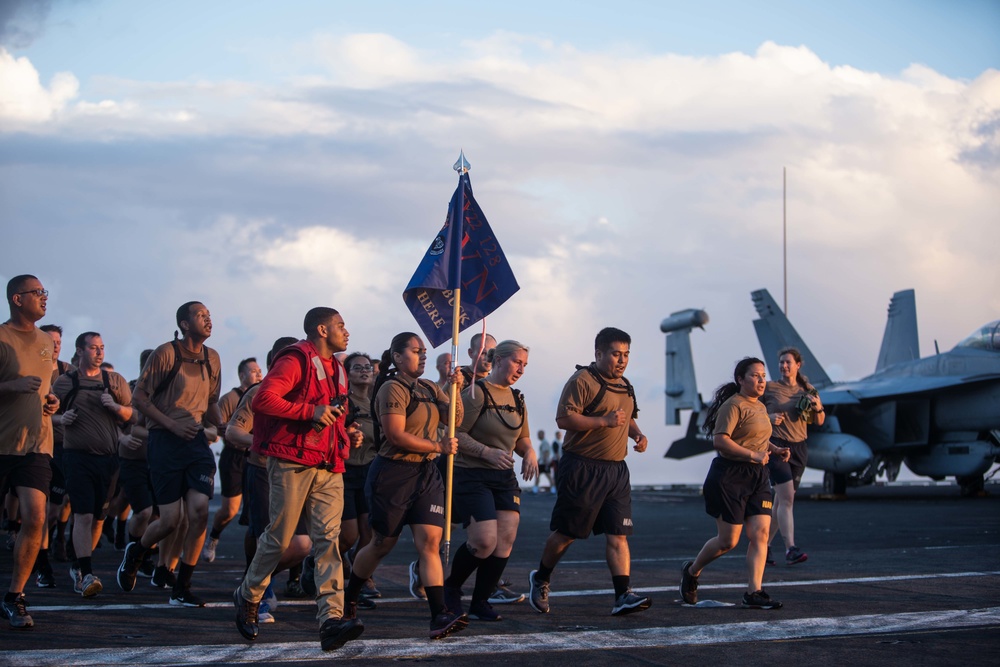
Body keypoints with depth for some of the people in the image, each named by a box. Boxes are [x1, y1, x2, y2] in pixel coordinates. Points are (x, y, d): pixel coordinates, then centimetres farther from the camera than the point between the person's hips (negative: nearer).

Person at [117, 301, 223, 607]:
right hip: (165, 441, -5)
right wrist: (172, 424, -15)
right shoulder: (166, 353, -6)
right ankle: (135, 553, 28)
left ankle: (181, 589, 1)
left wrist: (222, 428, 5)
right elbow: (139, 397, -6)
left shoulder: (211, 358, 12)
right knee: (171, 520, -6)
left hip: (196, 439, 5)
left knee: (199, 512, -10)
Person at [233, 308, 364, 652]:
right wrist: (310, 412, -22)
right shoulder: (296, 361, -6)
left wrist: (348, 435, 14)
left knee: (328, 538, -7)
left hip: (329, 467, 7)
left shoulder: (336, 370, 22)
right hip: (293, 461, -7)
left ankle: (332, 618, -18)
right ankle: (248, 597, 24)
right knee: (280, 537, 0)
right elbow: (264, 399, -18)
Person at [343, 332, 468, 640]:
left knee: (430, 541, -8)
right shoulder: (392, 389, -10)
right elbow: (396, 435, -19)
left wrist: (456, 391, -9)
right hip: (393, 474, -6)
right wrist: (438, 446, -16)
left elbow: (454, 418, 7)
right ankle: (348, 599, 29)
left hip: (426, 474, 6)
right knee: (382, 544, 6)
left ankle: (440, 615, -16)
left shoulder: (429, 389, 14)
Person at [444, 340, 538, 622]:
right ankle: (451, 587, 12)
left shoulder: (517, 399, 14)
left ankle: (480, 602, 8)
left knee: (506, 540, -5)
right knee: (484, 540, -15)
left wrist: (529, 452, 0)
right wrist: (488, 453, -24)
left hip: (505, 478, 7)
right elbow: (457, 434, -14)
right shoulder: (476, 393, -9)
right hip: (471, 476, -7)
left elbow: (522, 438, 23)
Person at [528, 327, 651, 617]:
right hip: (583, 468, -7)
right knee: (567, 532, 3)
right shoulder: (582, 380, -9)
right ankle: (540, 579, 25)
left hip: (616, 470, 7)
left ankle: (623, 596, -8)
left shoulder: (625, 386, 18)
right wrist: (604, 421, -22)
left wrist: (637, 432, 11)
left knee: (618, 535, -3)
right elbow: (564, 418, -19)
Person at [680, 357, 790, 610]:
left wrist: (775, 449, 12)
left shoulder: (760, 407, 16)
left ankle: (754, 592, -6)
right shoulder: (734, 405, -12)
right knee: (728, 540, -1)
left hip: (757, 476, 8)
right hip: (729, 475, -8)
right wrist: (753, 455, -23)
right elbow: (720, 440, -21)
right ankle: (692, 571, 24)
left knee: (760, 533, -6)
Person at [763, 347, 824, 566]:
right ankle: (790, 549, -24)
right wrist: (768, 418, -13)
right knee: (786, 497, -17)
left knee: (781, 500, 7)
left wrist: (818, 408, -5)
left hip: (798, 449, 5)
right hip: (776, 445, -5)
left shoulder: (806, 391, 10)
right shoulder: (769, 388, 1)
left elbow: (819, 422, 16)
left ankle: (764, 545, 19)